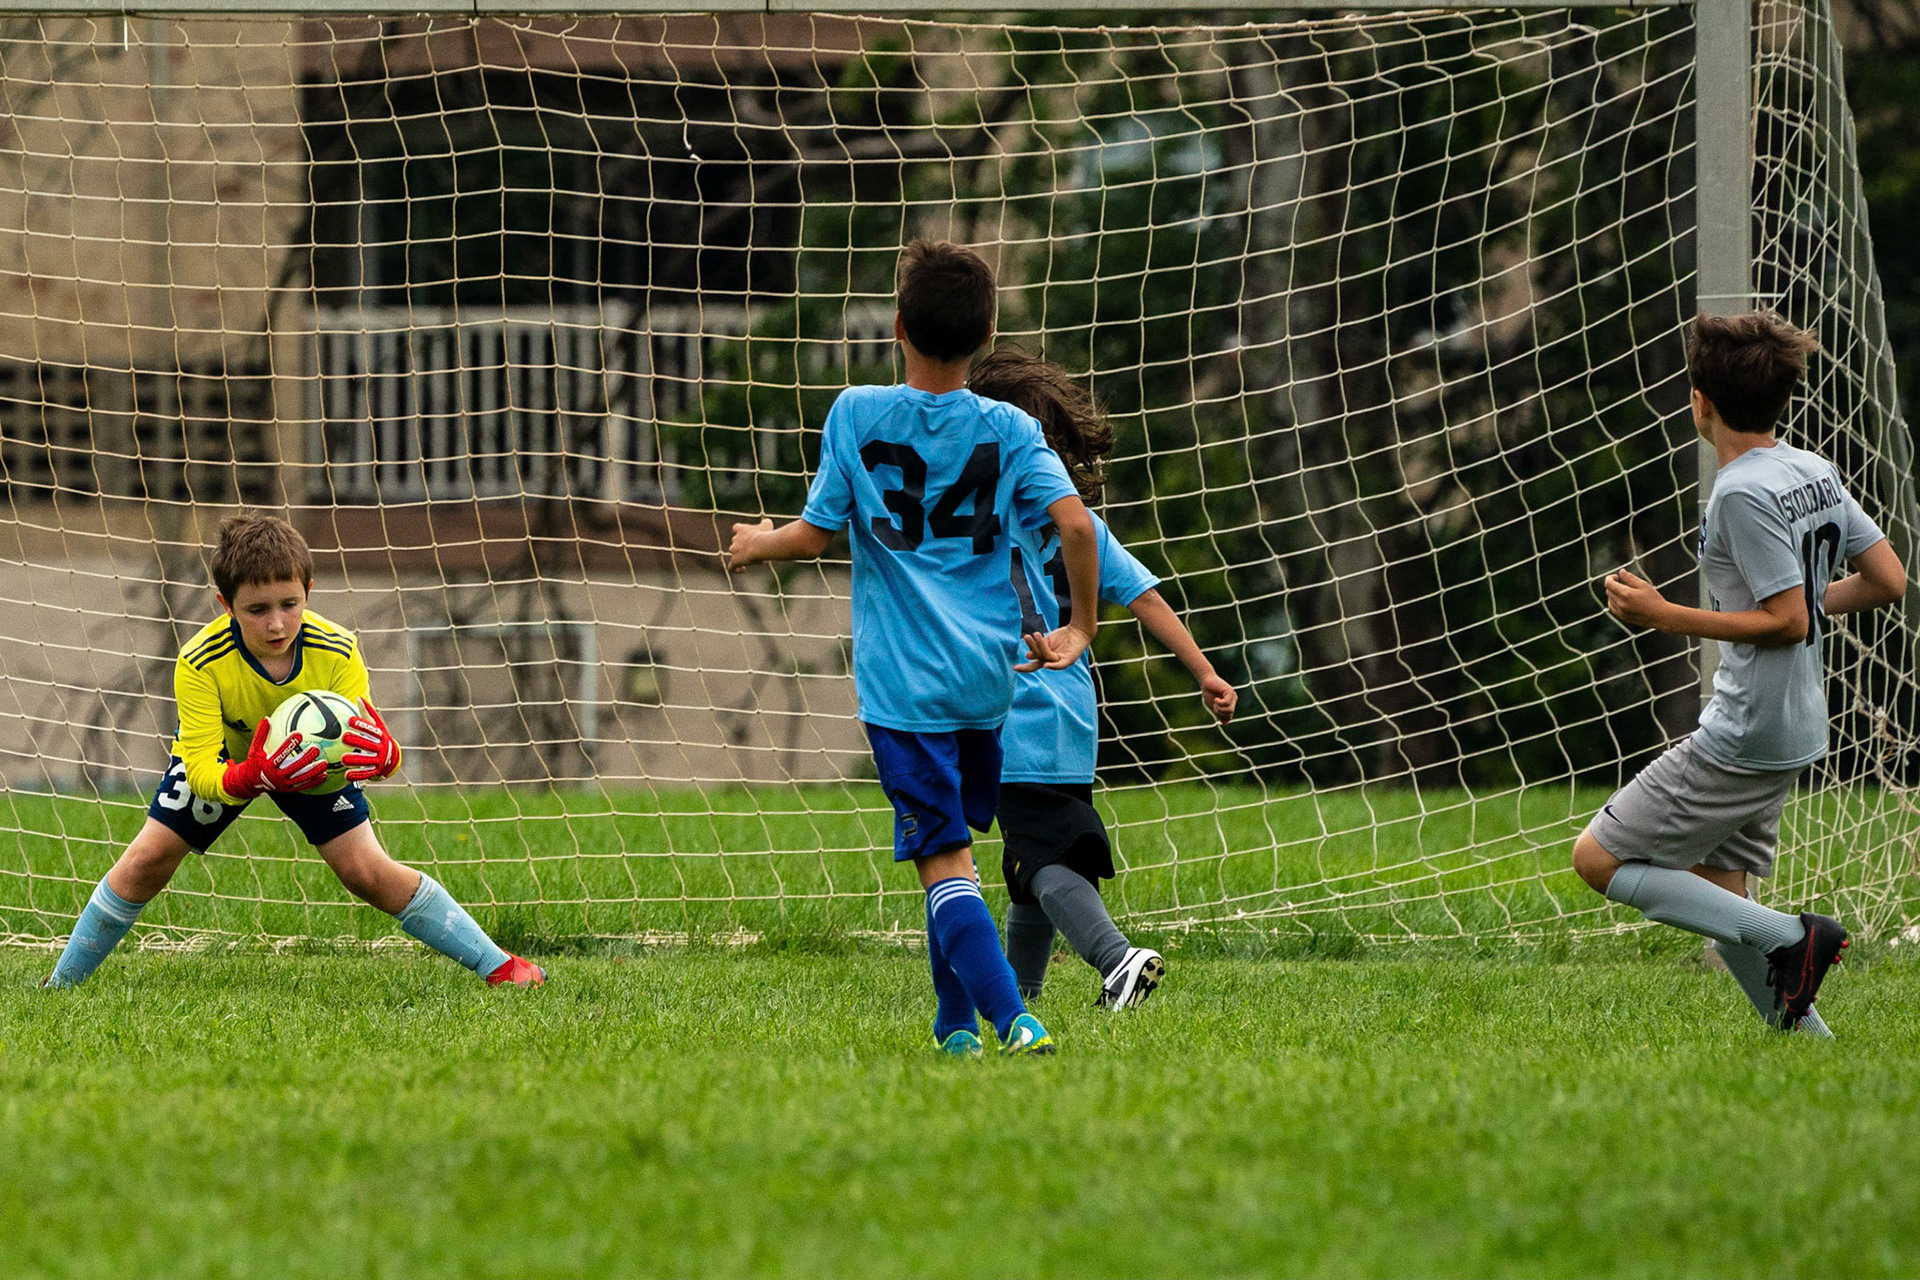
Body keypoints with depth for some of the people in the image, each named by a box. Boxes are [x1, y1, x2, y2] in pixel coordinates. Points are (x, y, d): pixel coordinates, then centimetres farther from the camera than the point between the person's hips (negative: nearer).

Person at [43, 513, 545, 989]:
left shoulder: (335, 652, -35)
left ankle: (495, 965, -1)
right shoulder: (201, 664, -39)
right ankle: (63, 981, 9)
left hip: (311, 756, 0)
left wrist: (381, 754, -62)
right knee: (147, 861, -10)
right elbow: (202, 771, -41)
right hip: (225, 761, 0)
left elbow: (364, 736, -35)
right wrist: (251, 776, -64)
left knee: (368, 870, -11)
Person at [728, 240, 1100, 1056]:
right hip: (987, 675, 3)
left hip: (902, 679, -3)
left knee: (944, 861, -7)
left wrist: (758, 544, 21)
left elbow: (816, 535, 0)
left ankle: (1013, 1020, -23)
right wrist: (1079, 627, 3)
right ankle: (956, 1021, 24)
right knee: (954, 841, 22)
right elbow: (1075, 523, -11)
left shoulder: (856, 414, -4)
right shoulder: (1010, 430, 1)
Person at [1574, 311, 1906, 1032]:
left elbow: (1787, 620, -20)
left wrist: (1664, 616, -16)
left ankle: (1790, 936, -11)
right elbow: (1888, 582, 10)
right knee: (1717, 902, 14)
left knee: (1598, 859, -3)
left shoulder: (1743, 493, -18)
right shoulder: (1817, 473, 8)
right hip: (1796, 733, 9)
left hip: (1742, 740, -9)